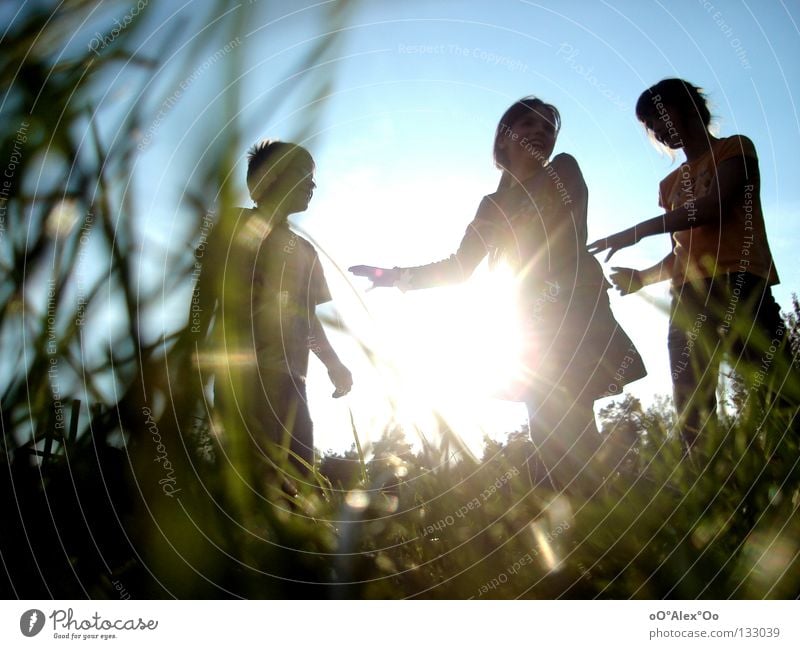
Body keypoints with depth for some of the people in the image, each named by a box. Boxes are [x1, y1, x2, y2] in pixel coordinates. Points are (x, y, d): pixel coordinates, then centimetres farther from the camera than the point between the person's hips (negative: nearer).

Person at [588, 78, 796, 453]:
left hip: (739, 283, -6)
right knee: (693, 418, -7)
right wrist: (643, 277, 8)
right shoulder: (669, 185, 30)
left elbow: (714, 206, -6)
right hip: (688, 299, 6)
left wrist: (637, 232, -8)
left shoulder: (735, 149, 13)